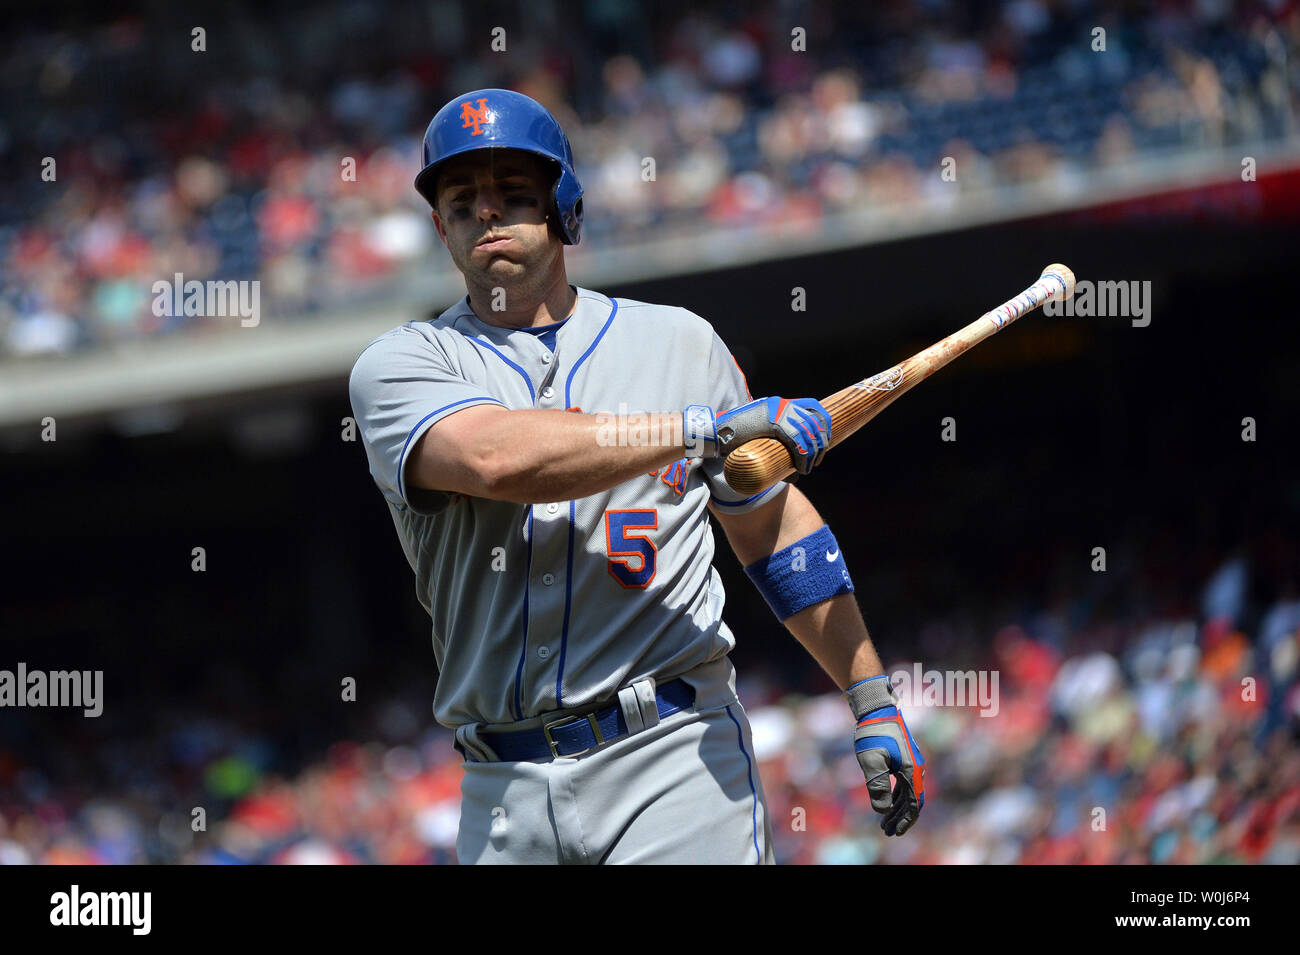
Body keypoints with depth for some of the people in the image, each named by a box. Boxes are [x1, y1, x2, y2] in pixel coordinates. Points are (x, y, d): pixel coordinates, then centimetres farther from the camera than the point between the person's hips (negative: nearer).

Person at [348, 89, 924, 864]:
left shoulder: (680, 342, 13)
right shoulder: (400, 365, 5)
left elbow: (775, 529, 19)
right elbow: (496, 458, -17)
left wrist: (875, 704, 14)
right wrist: (709, 428, -17)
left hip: (677, 765, 0)